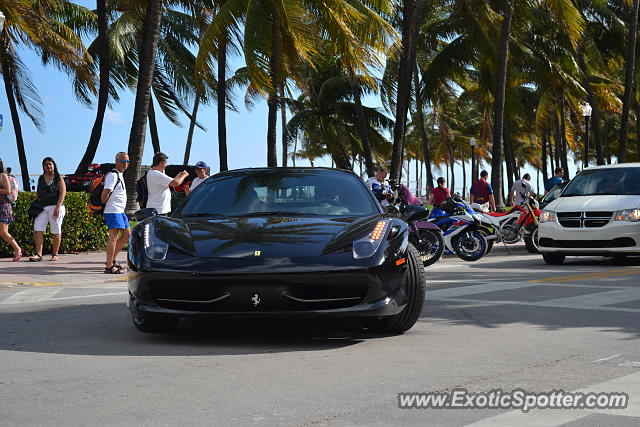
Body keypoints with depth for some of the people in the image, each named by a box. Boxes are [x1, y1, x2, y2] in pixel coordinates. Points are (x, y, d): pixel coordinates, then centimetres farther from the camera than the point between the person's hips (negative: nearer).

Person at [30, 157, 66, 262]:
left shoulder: (58, 178, 3)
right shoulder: (41, 178, 16)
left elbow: (63, 193, -5)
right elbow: (38, 193, 21)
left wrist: (58, 207, -16)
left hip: (55, 207, -4)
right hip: (42, 207, 4)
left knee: (56, 232, -1)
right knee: (38, 230, -10)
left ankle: (55, 255, 7)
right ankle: (38, 254, -12)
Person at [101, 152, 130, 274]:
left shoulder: (120, 175, 19)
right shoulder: (113, 175, -13)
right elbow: (105, 194, -21)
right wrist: (104, 203, -7)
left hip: (121, 211, 10)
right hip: (113, 212, -10)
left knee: (126, 234, 15)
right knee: (113, 237, -12)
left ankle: (112, 259, 22)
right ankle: (109, 266, -12)